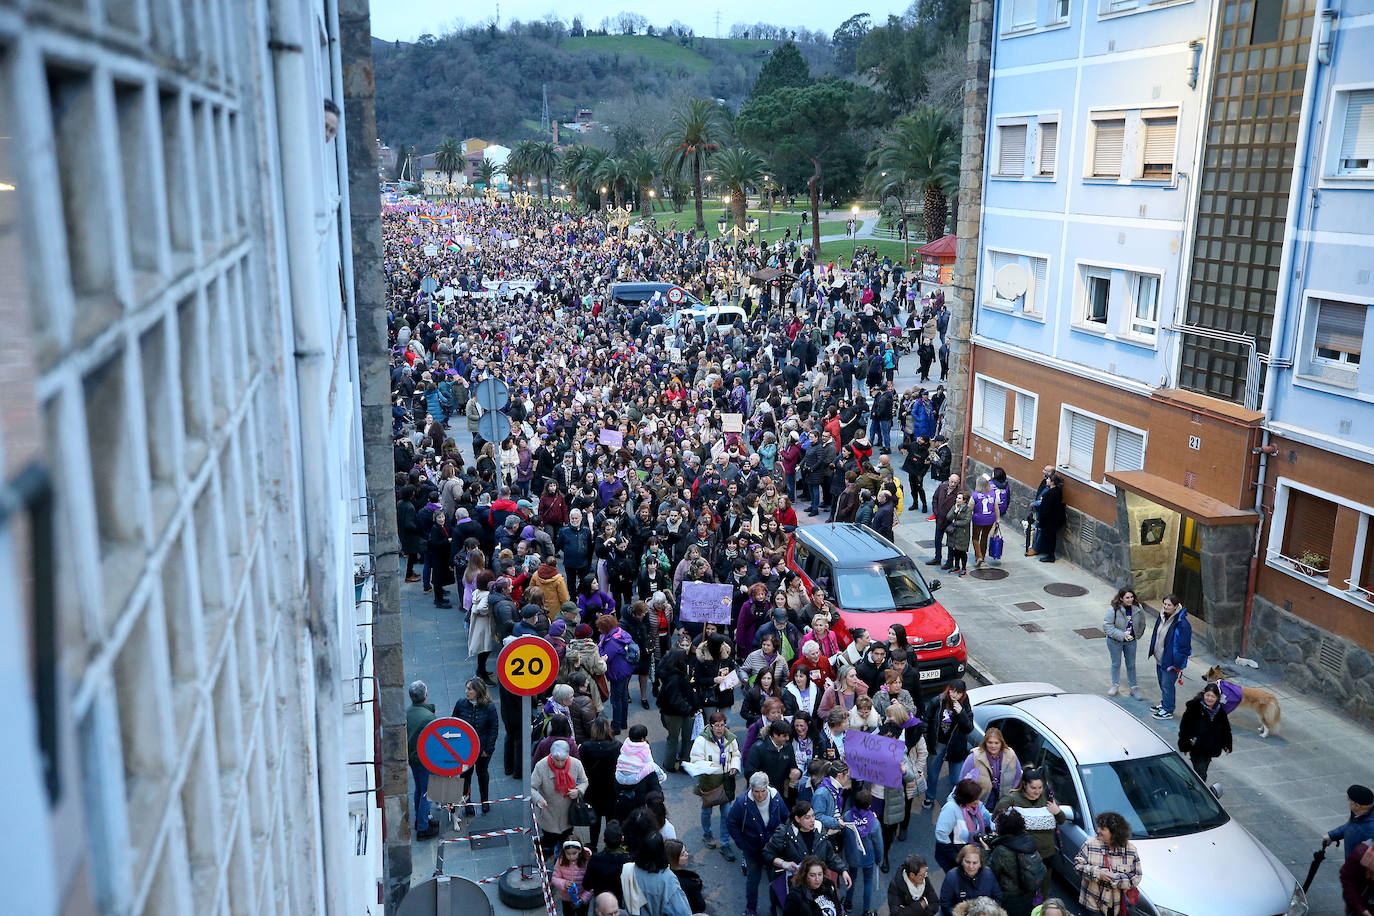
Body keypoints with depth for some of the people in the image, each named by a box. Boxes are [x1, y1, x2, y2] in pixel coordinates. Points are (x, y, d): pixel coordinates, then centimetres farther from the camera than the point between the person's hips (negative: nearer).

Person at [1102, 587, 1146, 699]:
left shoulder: (1137, 609, -11)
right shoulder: (1114, 609, -24)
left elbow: (1142, 624, 8)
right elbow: (1107, 625, -24)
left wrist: (1137, 636, 11)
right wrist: (1122, 635, -29)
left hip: (1131, 641, 2)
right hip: (1115, 641, -2)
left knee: (1131, 665, 14)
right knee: (1116, 664, 15)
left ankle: (1134, 688, 28)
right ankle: (1115, 685, 34)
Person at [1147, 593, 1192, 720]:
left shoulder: (1182, 623, -23)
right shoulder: (1162, 617, 2)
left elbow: (1184, 645, -20)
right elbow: (1156, 635, 16)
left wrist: (1177, 663, -19)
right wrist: (1153, 651, 16)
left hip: (1170, 661, -8)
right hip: (1159, 658, 8)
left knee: (1167, 685, 4)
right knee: (1162, 683, 23)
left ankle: (1168, 711, 19)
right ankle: (1164, 704, 41)